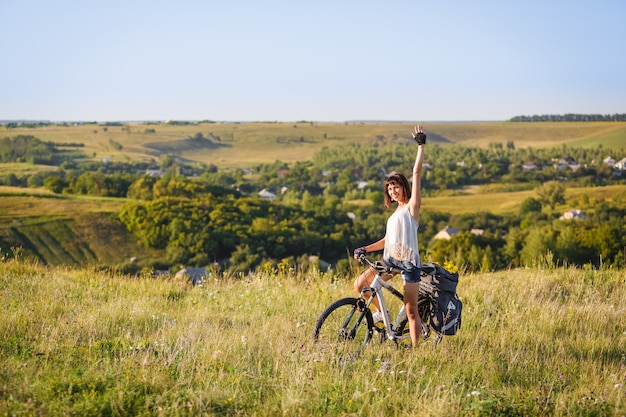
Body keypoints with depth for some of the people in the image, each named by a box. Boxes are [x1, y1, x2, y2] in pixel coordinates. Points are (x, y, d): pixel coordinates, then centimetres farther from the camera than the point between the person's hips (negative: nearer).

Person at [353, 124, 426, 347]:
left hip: (409, 262, -7)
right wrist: (365, 249, 10)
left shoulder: (412, 206, 1)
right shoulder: (396, 212, 21)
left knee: (411, 311, -5)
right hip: (390, 259, 7)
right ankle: (382, 313, 14)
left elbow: (417, 173, -7)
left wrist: (420, 145, -9)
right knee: (360, 284, -8)